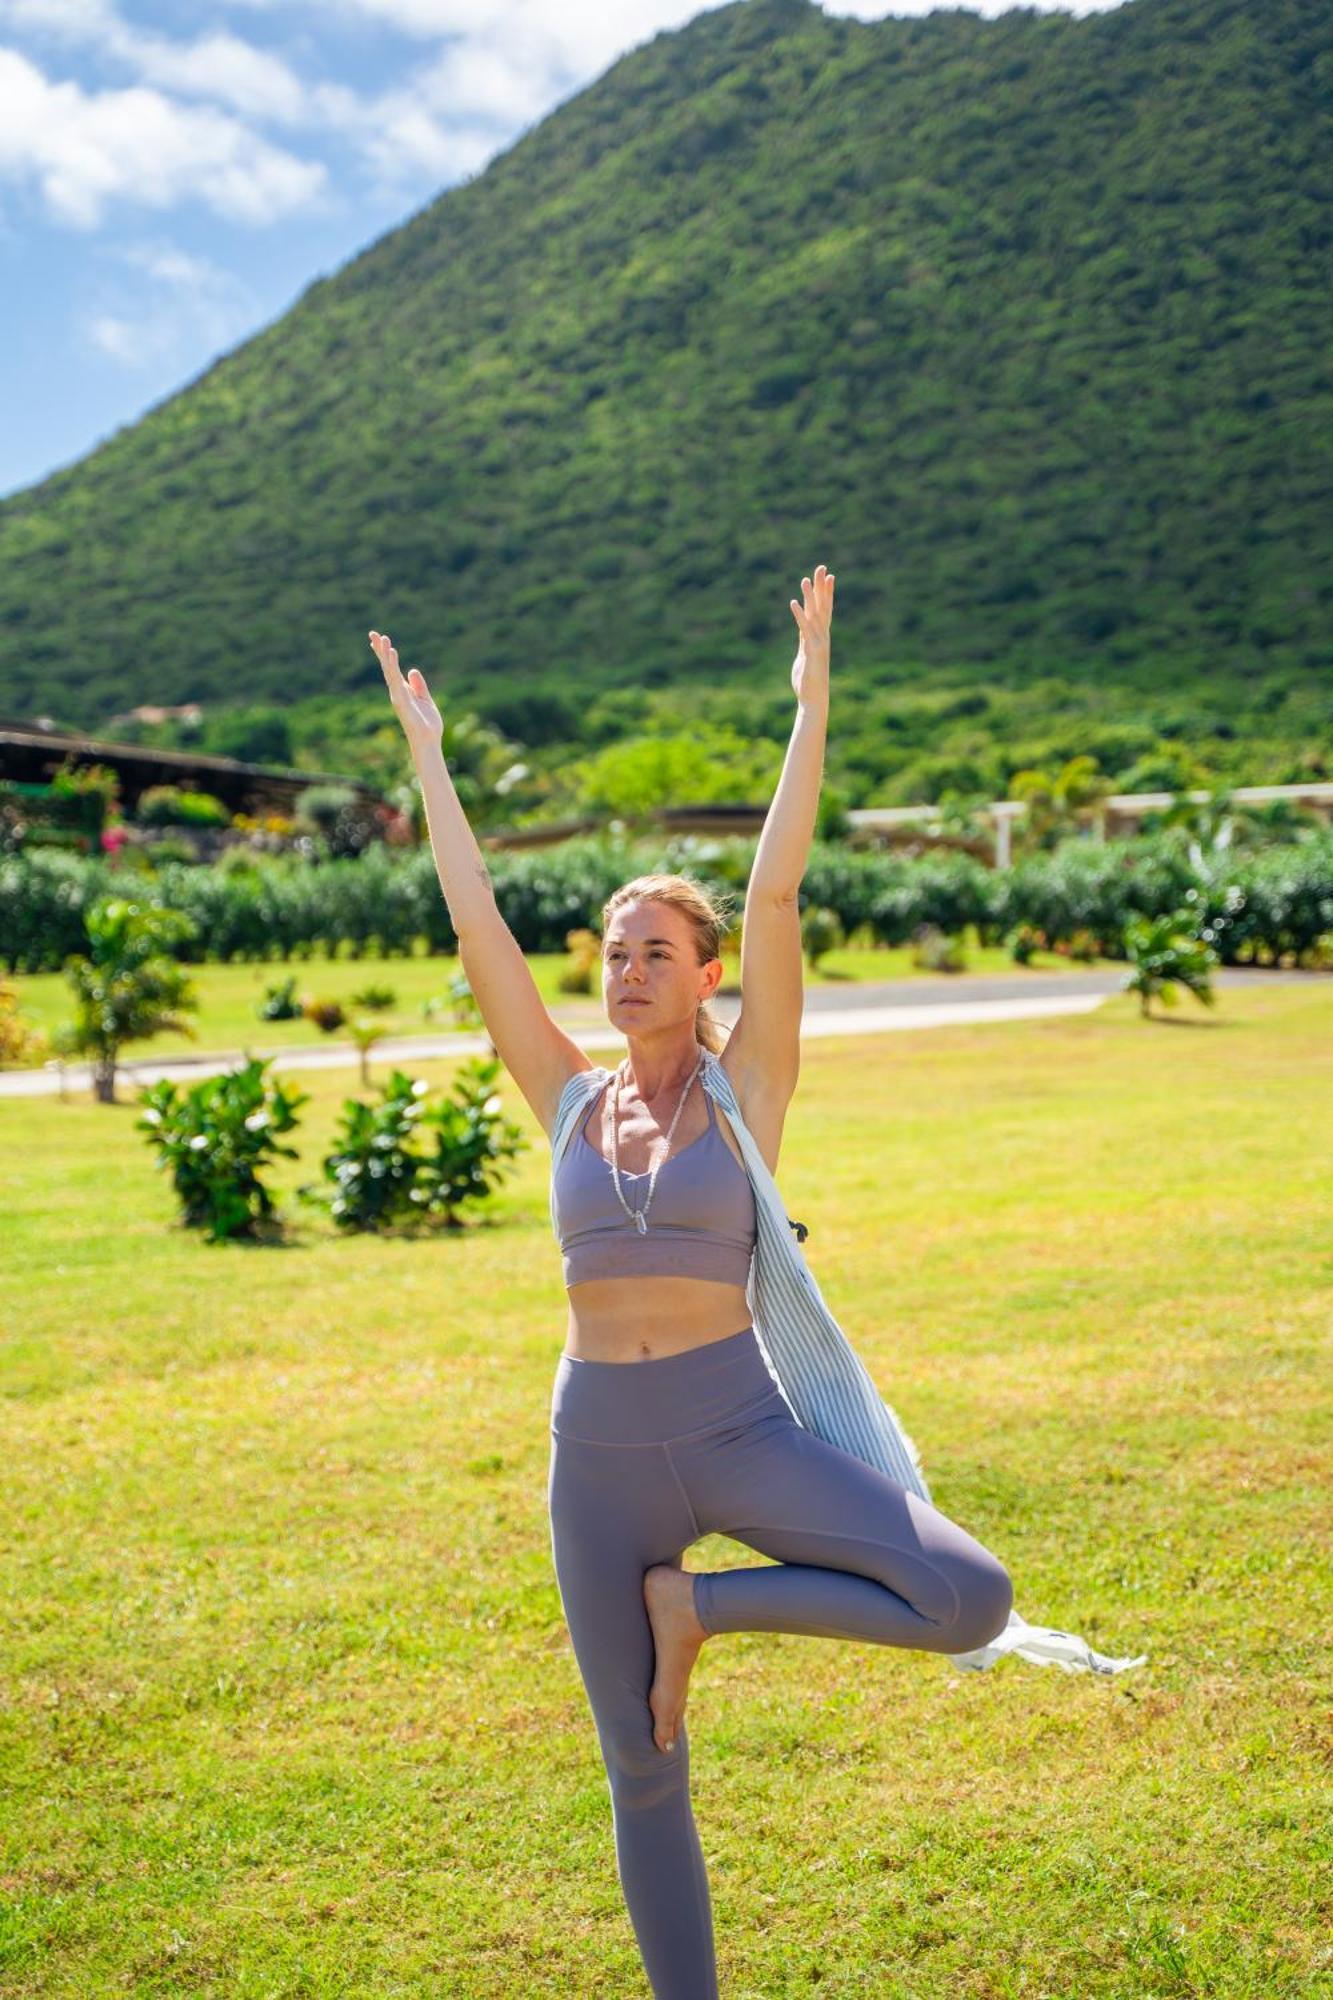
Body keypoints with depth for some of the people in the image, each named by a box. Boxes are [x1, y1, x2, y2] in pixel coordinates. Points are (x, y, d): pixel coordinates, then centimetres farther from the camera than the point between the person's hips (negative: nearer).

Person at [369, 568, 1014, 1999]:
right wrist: (426, 753, 10)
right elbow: (476, 927, 6)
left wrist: (811, 697, -10)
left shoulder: (745, 1086, -1)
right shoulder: (570, 1102, 6)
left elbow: (776, 892, -8)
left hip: (738, 1426, -2)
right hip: (597, 1449, 2)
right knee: (642, 1772, 8)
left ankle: (700, 1605, 0)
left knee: (972, 1602, -20)